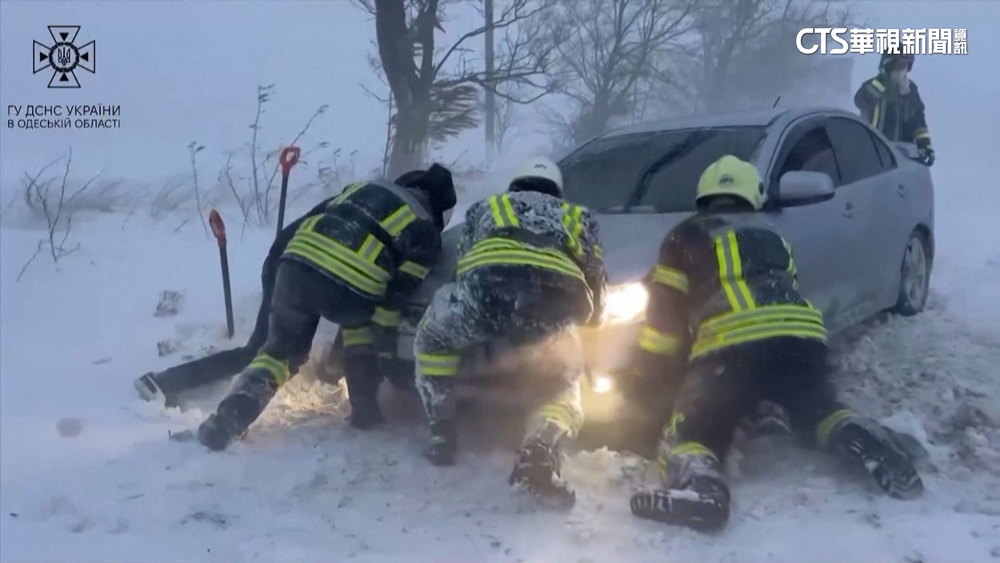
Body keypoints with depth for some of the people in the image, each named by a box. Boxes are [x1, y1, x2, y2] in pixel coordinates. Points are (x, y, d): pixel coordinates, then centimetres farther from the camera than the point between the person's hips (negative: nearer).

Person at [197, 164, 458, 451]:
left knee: (281, 349, 21)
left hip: (296, 267, 3)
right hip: (349, 287, -3)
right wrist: (384, 333, 14)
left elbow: (294, 230, 28)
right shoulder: (424, 230, 17)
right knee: (362, 325, 31)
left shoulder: (362, 188, 31)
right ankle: (364, 408, 27)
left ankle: (229, 417, 4)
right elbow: (399, 292, 6)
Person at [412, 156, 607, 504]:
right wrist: (585, 321, 55)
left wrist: (479, 312, 53)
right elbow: (596, 286, 34)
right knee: (567, 384, 23)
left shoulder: (485, 207, 40)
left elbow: (461, 264, 35)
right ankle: (539, 455, -7)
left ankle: (442, 438, 26)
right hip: (554, 296, 0)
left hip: (486, 282, 0)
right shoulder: (577, 216, 41)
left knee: (432, 342, 33)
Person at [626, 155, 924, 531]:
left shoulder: (687, 237, 20)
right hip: (801, 338, 5)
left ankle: (699, 488, -29)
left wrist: (647, 368, 26)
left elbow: (664, 310, 16)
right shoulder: (771, 236, 33)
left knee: (686, 438, 6)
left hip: (730, 349, -4)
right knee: (820, 414, 32)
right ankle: (873, 448, 1)